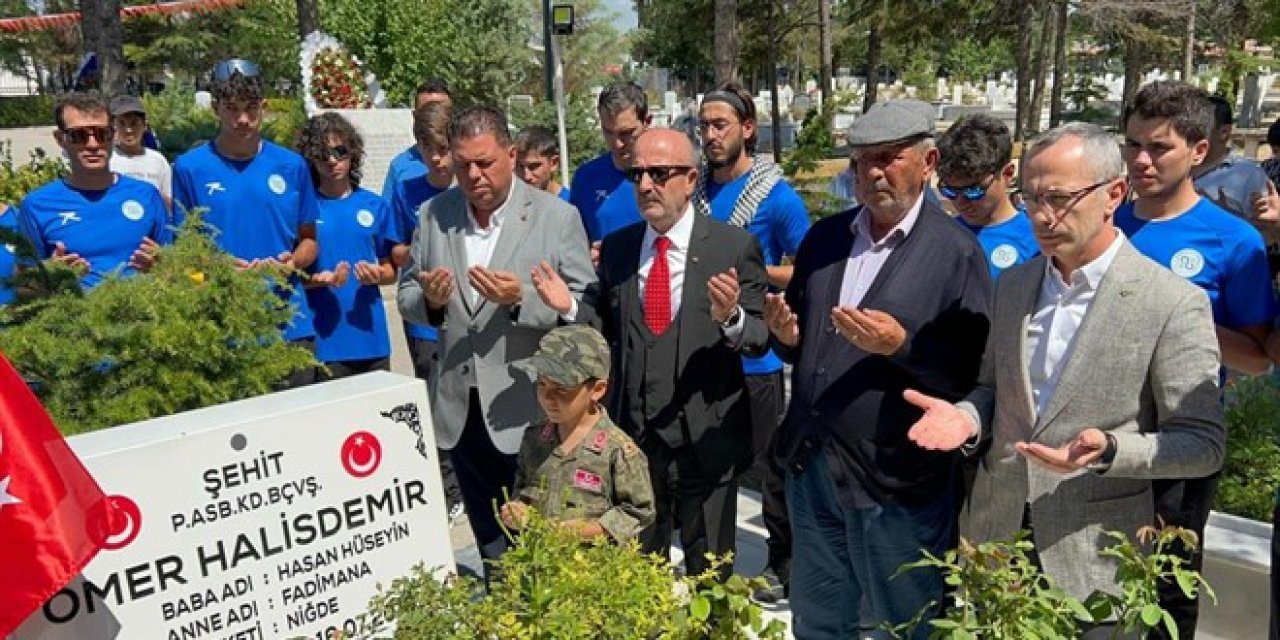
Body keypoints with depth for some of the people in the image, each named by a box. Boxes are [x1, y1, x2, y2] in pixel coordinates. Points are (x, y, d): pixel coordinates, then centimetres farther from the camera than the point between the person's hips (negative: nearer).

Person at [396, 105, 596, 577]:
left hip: (529, 413, -4)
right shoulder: (433, 215, 5)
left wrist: (521, 298, -26)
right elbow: (406, 295, 11)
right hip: (459, 408, 4)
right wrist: (428, 300, -12)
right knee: (489, 545, 20)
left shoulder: (558, 217, -7)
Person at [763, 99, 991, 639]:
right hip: (809, 468, 6)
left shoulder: (957, 252, -11)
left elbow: (976, 371, -13)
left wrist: (902, 346, -26)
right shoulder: (824, 237, 7)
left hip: (897, 483, -5)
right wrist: (786, 335, -8)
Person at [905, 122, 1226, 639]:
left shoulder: (1174, 303, -13)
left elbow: (1203, 444, -10)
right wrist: (966, 417, -8)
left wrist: (1108, 451, -27)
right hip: (995, 536, 5)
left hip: (1093, 556, -4)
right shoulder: (1013, 284, 4)